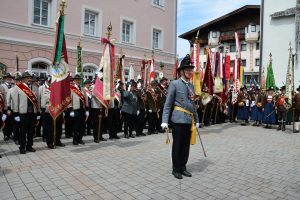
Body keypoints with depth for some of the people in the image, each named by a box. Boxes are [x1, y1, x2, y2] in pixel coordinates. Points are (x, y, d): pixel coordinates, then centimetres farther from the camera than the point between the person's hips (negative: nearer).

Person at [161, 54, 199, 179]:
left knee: (186, 146, 13)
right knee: (177, 145, 4)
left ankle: (183, 167, 27)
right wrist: (165, 121, -15)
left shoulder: (191, 86, 15)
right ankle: (176, 169, 18)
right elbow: (168, 104, -8)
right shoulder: (174, 84, -5)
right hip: (178, 120, -6)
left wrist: (196, 120, 17)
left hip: (189, 121, 6)